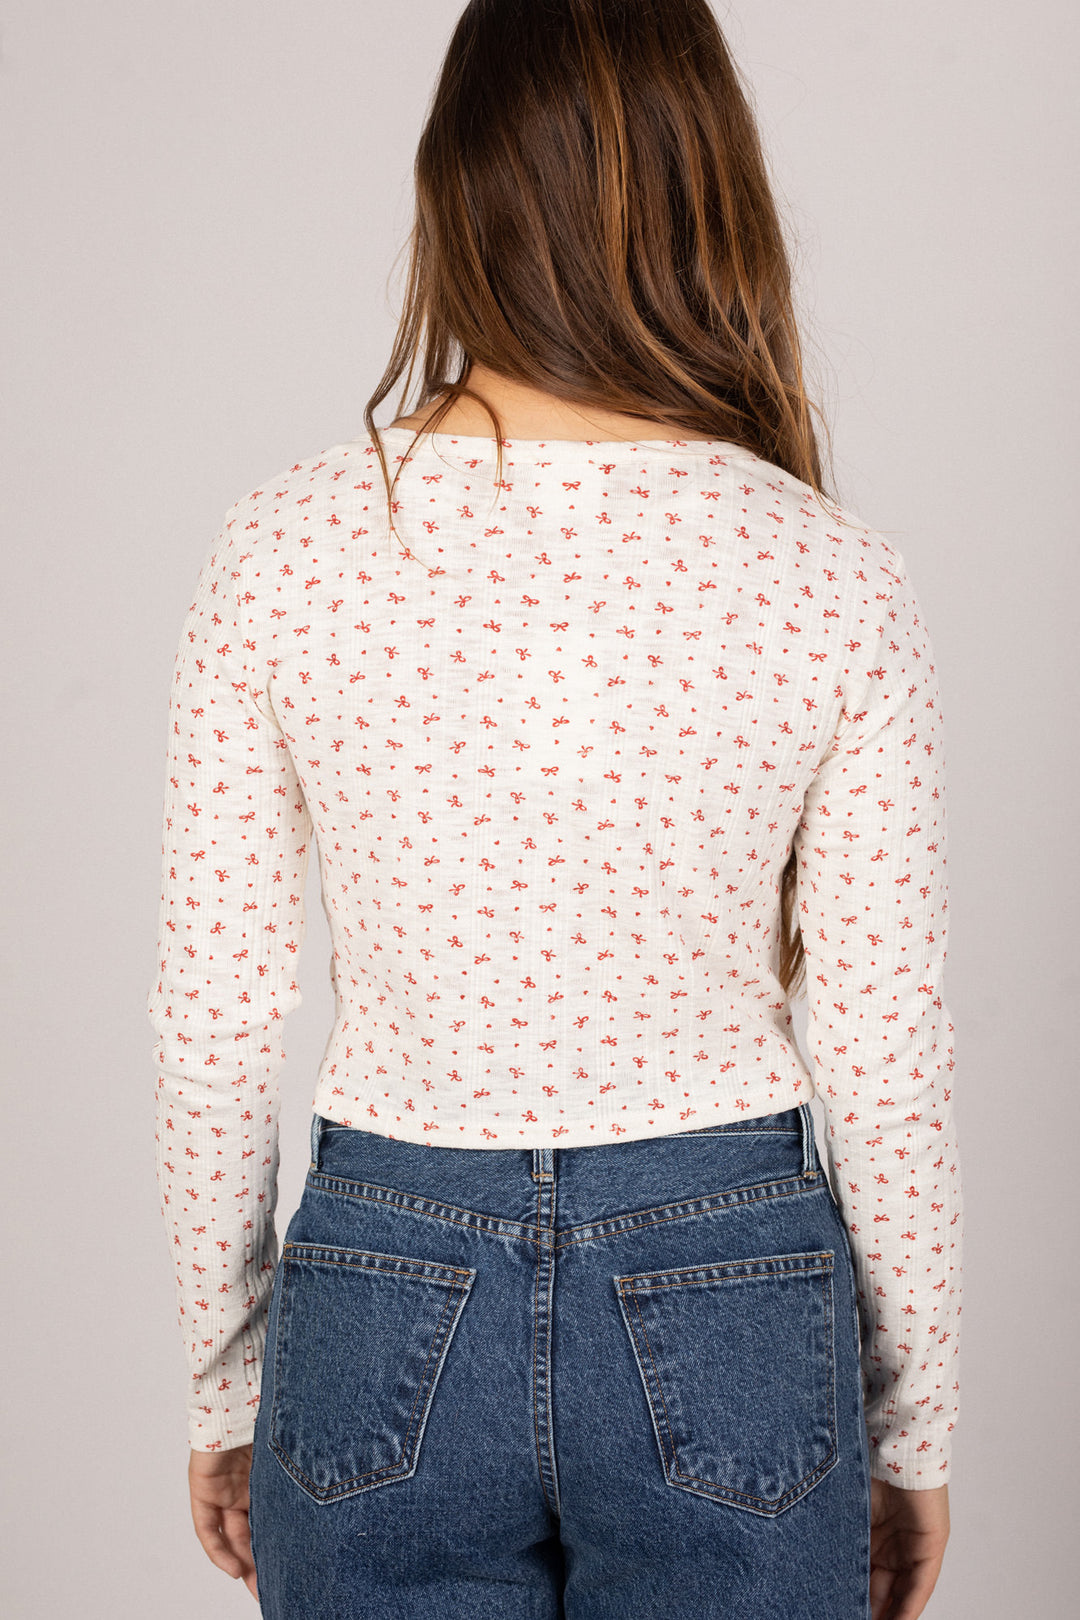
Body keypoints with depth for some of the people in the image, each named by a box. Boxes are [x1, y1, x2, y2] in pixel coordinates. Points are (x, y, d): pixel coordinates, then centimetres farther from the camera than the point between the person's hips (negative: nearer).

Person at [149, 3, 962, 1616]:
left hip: (384, 1308, 1)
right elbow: (886, 1067, -7)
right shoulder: (834, 585, -13)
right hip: (729, 1314, 0)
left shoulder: (285, 550, -11)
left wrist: (225, 1378, 9)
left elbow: (215, 1032, -5)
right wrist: (913, 1428, 8)